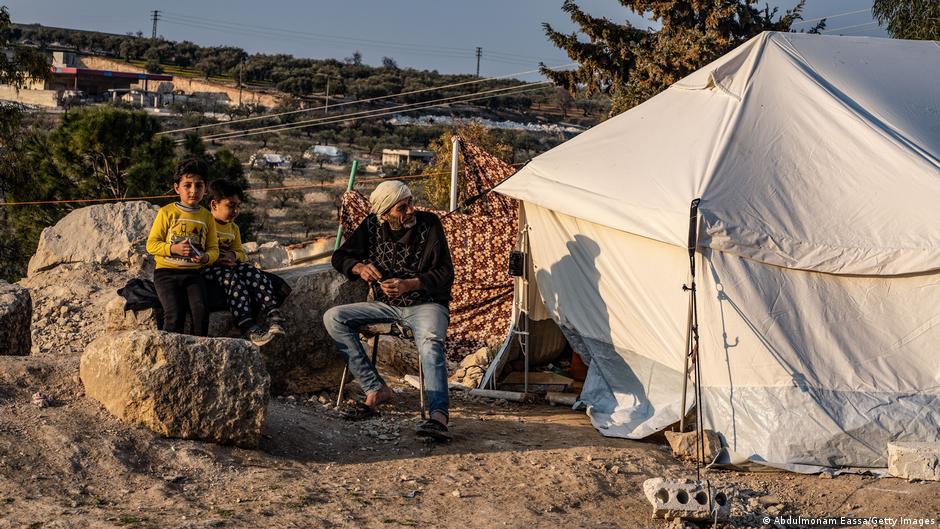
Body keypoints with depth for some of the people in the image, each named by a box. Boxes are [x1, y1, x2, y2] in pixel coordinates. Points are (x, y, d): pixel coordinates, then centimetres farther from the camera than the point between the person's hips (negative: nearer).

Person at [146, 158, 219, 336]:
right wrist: (173, 249, -18)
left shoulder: (207, 216, 10)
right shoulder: (167, 212, 0)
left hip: (193, 273, 2)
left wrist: (206, 257, -13)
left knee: (201, 309, -23)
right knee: (175, 314, -23)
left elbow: (213, 248, 11)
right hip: (167, 272, -2)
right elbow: (151, 244, -2)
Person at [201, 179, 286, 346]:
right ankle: (248, 327, -48)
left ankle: (273, 315, -37)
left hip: (228, 265, 6)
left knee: (253, 272, -23)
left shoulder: (233, 228, 21)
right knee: (231, 277, -35)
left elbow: (240, 253, 23)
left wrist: (233, 256, -2)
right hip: (206, 268, -6)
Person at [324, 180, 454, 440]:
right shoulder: (372, 227, 1)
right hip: (385, 305, 5)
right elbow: (340, 256, 10)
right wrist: (359, 267, -13)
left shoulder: (429, 224, -7)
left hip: (427, 304, -5)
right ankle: (375, 389, -21)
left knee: (431, 341, -38)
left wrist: (409, 285, -22)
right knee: (333, 318, -15)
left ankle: (439, 416, -55)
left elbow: (445, 275, -8)